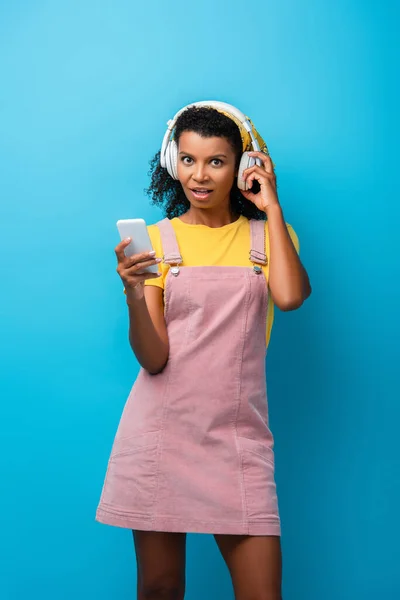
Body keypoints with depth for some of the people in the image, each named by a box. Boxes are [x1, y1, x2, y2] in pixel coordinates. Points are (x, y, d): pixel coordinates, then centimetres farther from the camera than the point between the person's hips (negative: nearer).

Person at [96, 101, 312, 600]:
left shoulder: (268, 235, 8)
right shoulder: (157, 239, 5)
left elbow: (290, 296, -16)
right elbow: (152, 359, -4)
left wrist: (272, 208, -6)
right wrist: (134, 295, -22)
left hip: (238, 433, 0)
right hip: (161, 428, 0)